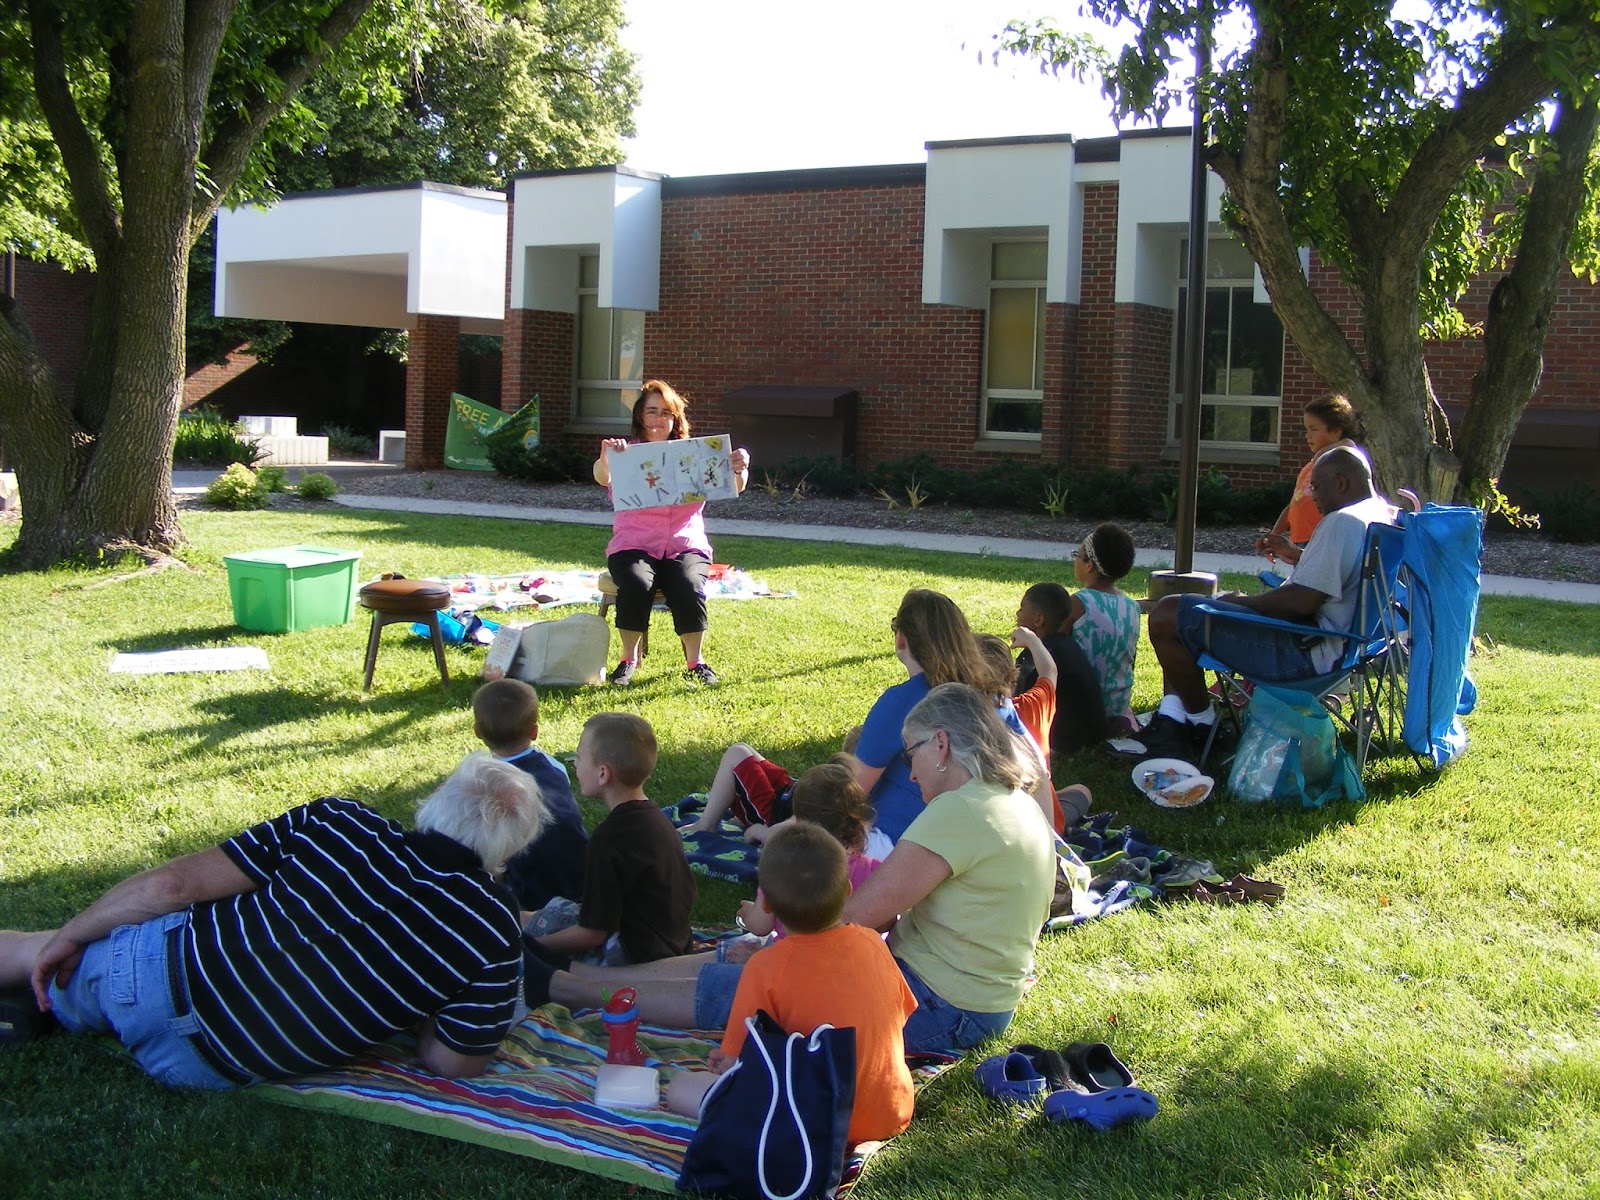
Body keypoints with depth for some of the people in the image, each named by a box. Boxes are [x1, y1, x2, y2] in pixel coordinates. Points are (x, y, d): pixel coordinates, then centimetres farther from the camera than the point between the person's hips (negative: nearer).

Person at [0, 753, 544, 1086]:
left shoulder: (336, 823, -12)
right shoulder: (494, 929, -14)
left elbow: (176, 883, -8)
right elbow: (454, 1061, -7)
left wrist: (68, 936, 5)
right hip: (213, 1065, 2)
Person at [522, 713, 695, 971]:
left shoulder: (608, 839, -22)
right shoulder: (658, 818, 6)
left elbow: (592, 933, -20)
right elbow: (687, 893, 15)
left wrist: (535, 945, -6)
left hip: (637, 955, -10)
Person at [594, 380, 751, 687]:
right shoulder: (627, 455, 5)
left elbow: (734, 488, -1)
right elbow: (603, 478, -17)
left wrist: (739, 470, -25)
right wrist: (605, 459, -41)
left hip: (685, 546, 1)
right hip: (634, 546, -1)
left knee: (689, 589, -30)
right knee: (636, 585, -32)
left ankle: (695, 661, -14)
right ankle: (629, 658, -14)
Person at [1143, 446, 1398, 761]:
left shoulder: (1342, 522, -20)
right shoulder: (1386, 516, 12)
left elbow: (1301, 602, -25)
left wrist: (1244, 602, -10)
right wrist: (1297, 556, 28)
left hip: (1306, 651, -12)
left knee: (1166, 616, -13)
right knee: (1184, 612, 20)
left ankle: (1201, 723, 4)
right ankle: (1169, 720, 9)